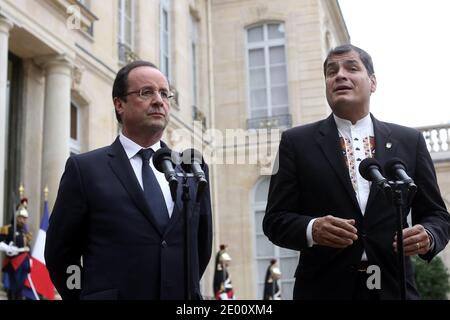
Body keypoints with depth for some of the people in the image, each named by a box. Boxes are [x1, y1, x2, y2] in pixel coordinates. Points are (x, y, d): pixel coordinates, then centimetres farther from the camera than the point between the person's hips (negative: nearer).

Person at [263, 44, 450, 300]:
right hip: (325, 289, -2)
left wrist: (428, 236, -13)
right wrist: (312, 230, -21)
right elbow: (275, 220, -2)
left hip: (393, 288, 2)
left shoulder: (409, 141, 6)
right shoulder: (297, 142, 1)